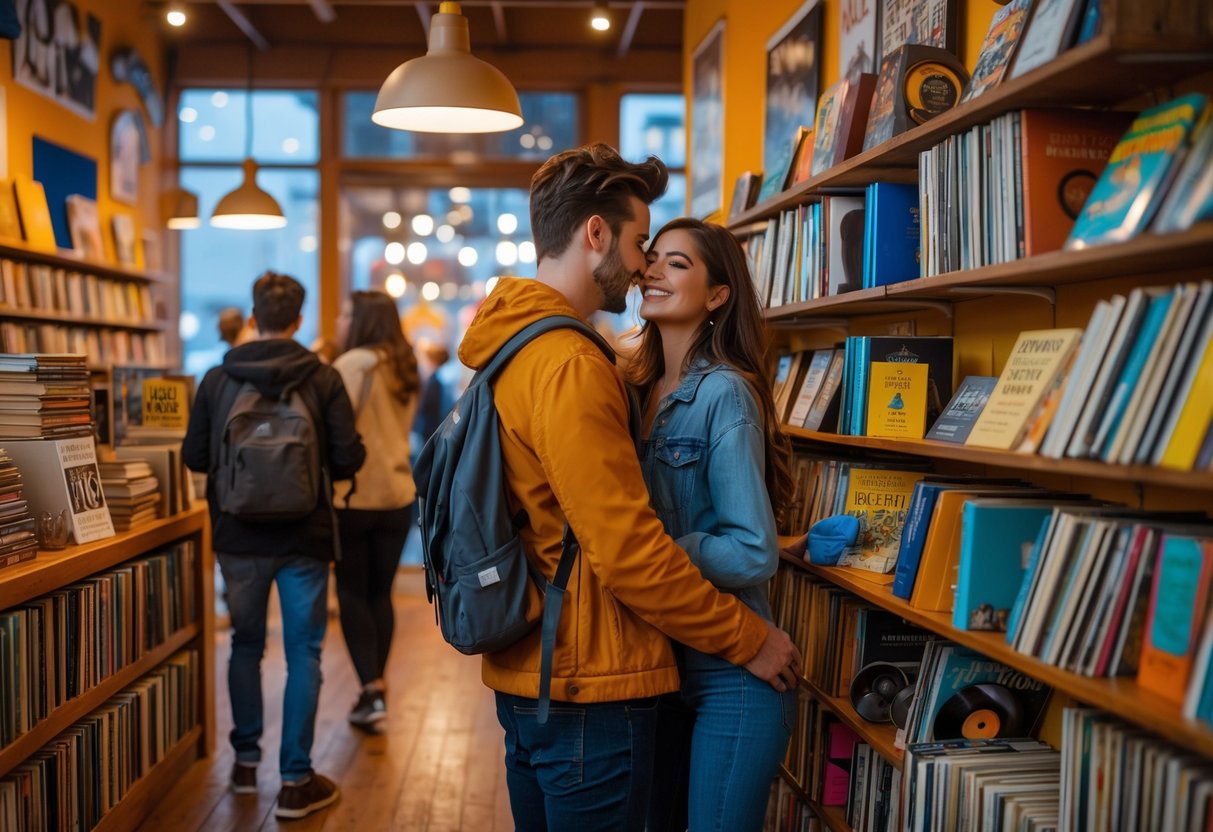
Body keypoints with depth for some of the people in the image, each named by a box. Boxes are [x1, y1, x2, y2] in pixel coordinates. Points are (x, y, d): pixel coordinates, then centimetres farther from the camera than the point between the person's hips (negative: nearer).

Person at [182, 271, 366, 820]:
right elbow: (348, 460, -10)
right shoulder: (323, 380, -8)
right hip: (303, 539, -2)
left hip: (238, 536, 2)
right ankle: (295, 780, 8)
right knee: (303, 652, 6)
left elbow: (194, 457, -1)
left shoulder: (217, 379, -4)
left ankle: (246, 762, 28)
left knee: (246, 644, 19)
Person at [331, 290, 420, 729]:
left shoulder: (353, 365, -13)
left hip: (354, 495, -6)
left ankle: (371, 688, -3)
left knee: (352, 592, 4)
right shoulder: (404, 369, 11)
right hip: (398, 495, 7)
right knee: (380, 593, 13)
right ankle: (375, 689, 20)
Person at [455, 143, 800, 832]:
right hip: (589, 689, -10)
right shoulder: (569, 367, -21)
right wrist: (750, 639, -12)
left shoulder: (512, 350, 11)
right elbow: (630, 552, -24)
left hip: (528, 675, 10)